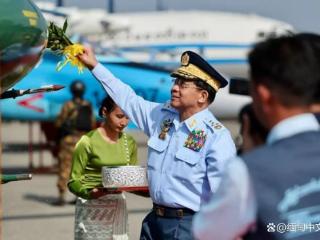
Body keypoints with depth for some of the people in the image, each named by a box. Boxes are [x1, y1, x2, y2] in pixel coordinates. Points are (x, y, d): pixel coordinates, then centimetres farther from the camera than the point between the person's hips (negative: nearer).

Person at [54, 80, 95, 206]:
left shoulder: (68, 105, -10)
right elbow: (92, 124, 10)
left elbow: (58, 123, -7)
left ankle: (62, 197, -10)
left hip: (69, 139, -5)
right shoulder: (88, 106, 5)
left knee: (64, 168, -4)